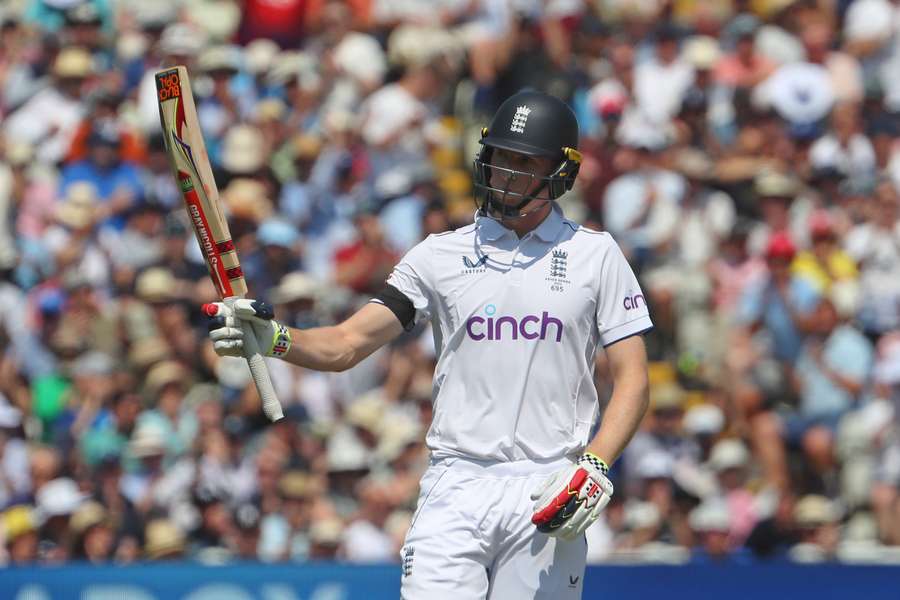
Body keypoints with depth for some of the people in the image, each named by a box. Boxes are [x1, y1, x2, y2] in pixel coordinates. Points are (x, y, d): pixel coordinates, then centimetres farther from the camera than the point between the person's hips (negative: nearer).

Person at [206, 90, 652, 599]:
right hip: (456, 489, 1)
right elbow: (346, 345, 3)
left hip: (550, 495, -1)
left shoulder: (596, 256, 7)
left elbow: (632, 380, 4)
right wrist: (273, 339, -16)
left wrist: (593, 468, -11)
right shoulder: (441, 255, 9)